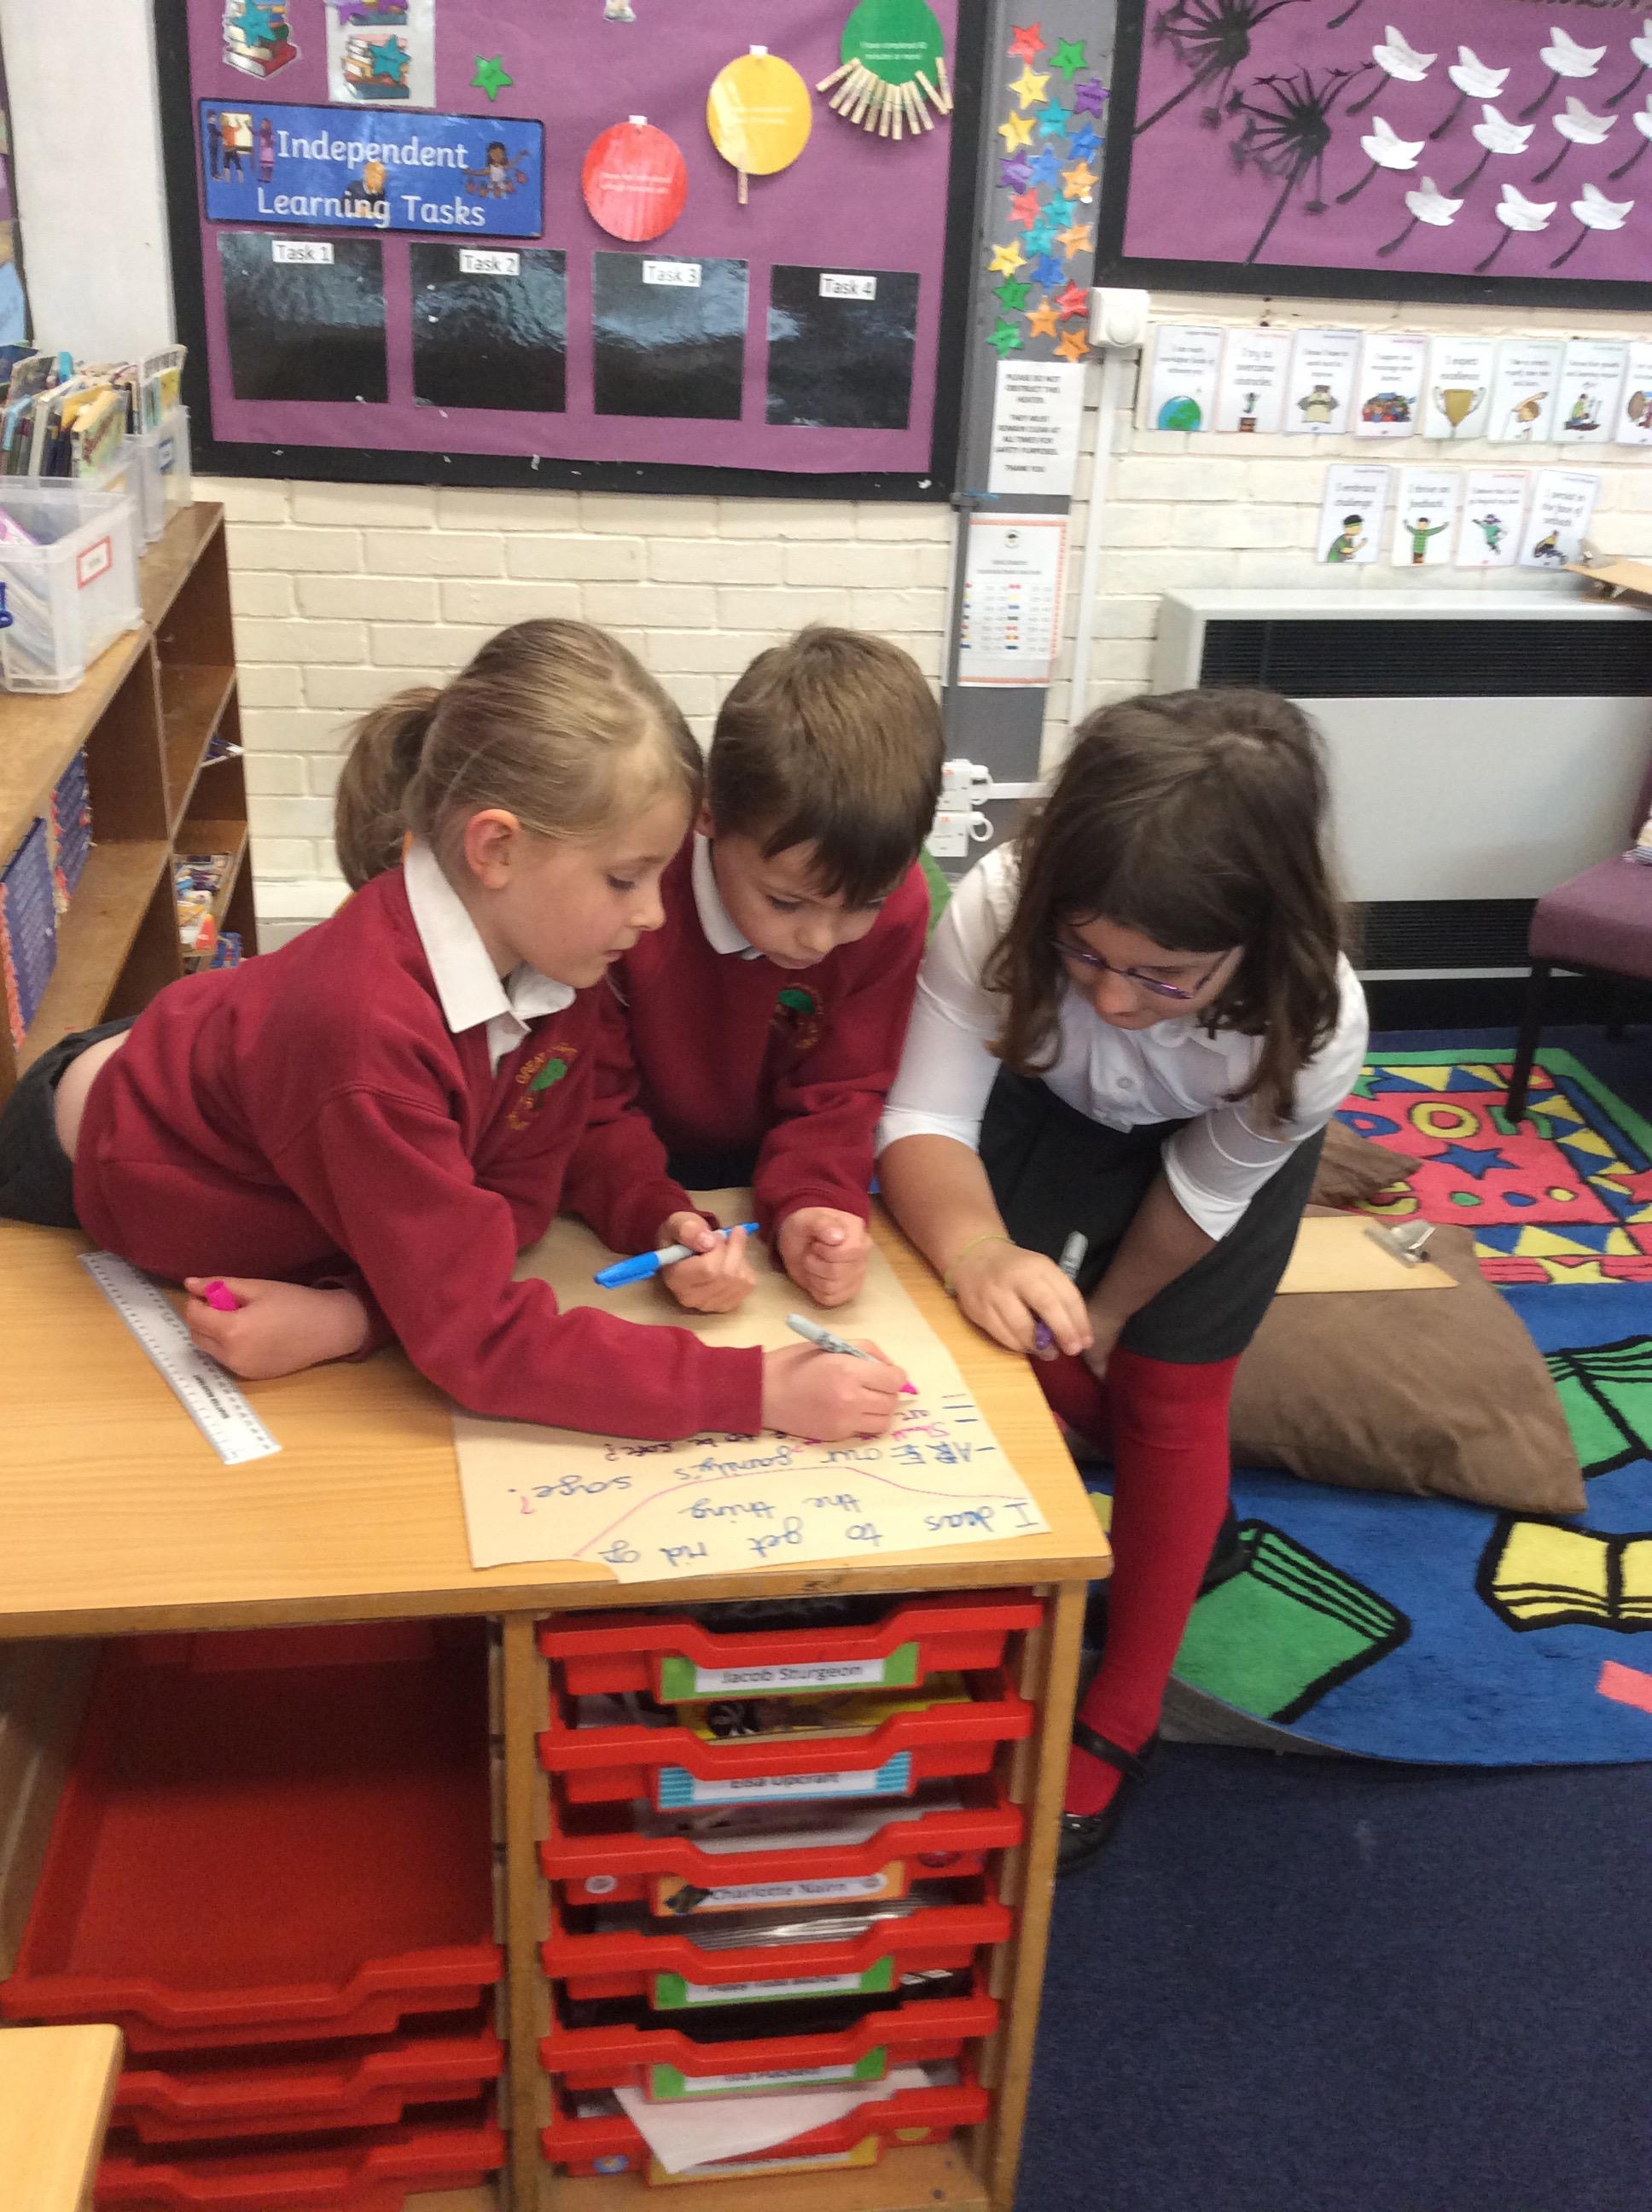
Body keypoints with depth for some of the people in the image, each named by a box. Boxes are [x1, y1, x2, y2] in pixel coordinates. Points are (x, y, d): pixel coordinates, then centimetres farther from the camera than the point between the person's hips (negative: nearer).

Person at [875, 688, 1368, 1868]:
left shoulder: (1316, 1026, -40)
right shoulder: (997, 908, -42)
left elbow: (1205, 1193, -22)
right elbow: (924, 1119, -36)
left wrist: (1109, 1311, -6)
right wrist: (978, 1249, -57)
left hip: (1223, 1139, -1)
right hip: (1049, 1100, 2)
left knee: (1170, 1396, -2)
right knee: (998, 1328, -9)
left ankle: (1119, 1724, 16)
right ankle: (1183, 1504, 23)